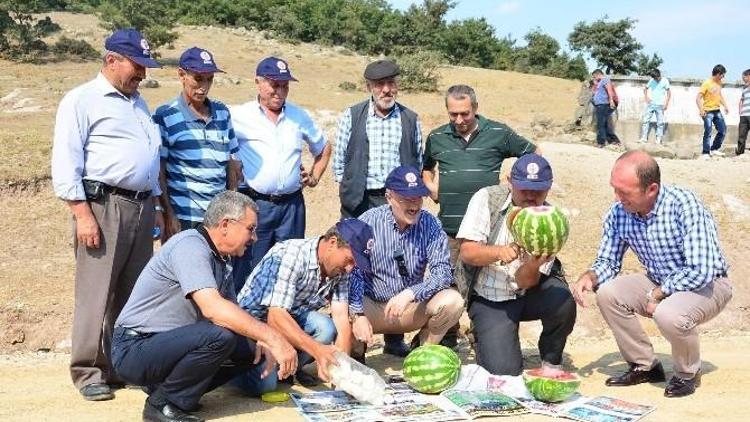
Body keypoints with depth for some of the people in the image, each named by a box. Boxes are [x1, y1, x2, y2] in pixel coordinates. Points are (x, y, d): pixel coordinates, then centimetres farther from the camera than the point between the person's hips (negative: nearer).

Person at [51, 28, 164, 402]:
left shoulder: (138, 103, 20)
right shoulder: (82, 100, -3)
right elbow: (65, 162, -10)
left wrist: (155, 207, 20)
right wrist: (83, 215, -16)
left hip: (141, 207, 7)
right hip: (103, 205, -7)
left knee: (132, 292, 9)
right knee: (97, 293, -4)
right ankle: (89, 372, 5)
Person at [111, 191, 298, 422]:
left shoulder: (221, 261, 11)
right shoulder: (190, 246, -19)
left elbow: (233, 312, 15)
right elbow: (213, 308, -32)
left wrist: (261, 343, -6)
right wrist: (272, 338, -30)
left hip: (168, 342, 9)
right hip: (134, 349, -9)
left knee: (252, 348, 0)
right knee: (220, 336, -30)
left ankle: (165, 385, 9)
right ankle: (163, 403, -9)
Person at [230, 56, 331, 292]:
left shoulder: (299, 117, 11)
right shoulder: (240, 116, -3)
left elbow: (323, 149, 26)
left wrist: (314, 177, 14)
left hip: (292, 204, 4)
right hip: (254, 204, -4)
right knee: (250, 271, -2)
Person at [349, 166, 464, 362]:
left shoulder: (429, 224, -8)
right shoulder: (368, 222, -13)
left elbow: (442, 272, -15)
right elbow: (353, 272, -17)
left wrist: (410, 294, -32)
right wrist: (358, 315, -30)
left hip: (414, 306, 1)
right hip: (371, 307, -1)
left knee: (452, 302, -25)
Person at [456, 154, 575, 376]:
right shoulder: (487, 199, -12)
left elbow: (526, 282, -15)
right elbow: (467, 252, -18)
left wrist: (534, 265, -39)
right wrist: (500, 252, -37)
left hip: (529, 294, 2)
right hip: (490, 300, -2)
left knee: (563, 303, -30)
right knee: (503, 371, -18)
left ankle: (551, 364, -2)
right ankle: (487, 340, 18)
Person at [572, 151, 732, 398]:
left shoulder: (684, 206, -28)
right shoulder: (618, 214, -10)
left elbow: (701, 271, -31)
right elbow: (608, 261, 3)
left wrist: (657, 294, -21)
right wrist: (590, 277, -19)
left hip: (707, 285, -6)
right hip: (659, 286, 6)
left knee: (668, 314, -35)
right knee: (607, 293, -16)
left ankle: (688, 374, -1)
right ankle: (644, 366, 4)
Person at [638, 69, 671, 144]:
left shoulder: (665, 81, -5)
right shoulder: (651, 80, 4)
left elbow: (669, 92, -3)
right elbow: (645, 88, 18)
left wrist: (666, 103, -9)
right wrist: (646, 97, 3)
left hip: (660, 105, -3)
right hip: (651, 104, 3)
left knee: (660, 123, 1)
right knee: (646, 120, -1)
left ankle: (658, 139, 6)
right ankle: (644, 138, 4)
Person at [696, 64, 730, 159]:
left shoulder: (719, 82, 9)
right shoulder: (706, 83, -14)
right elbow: (698, 98, -18)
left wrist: (725, 106, 18)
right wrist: (701, 110, -30)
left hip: (717, 111, 8)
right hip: (708, 111, -8)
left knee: (723, 130, 7)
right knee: (708, 133, -7)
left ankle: (714, 149, 20)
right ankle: (705, 153, 1)